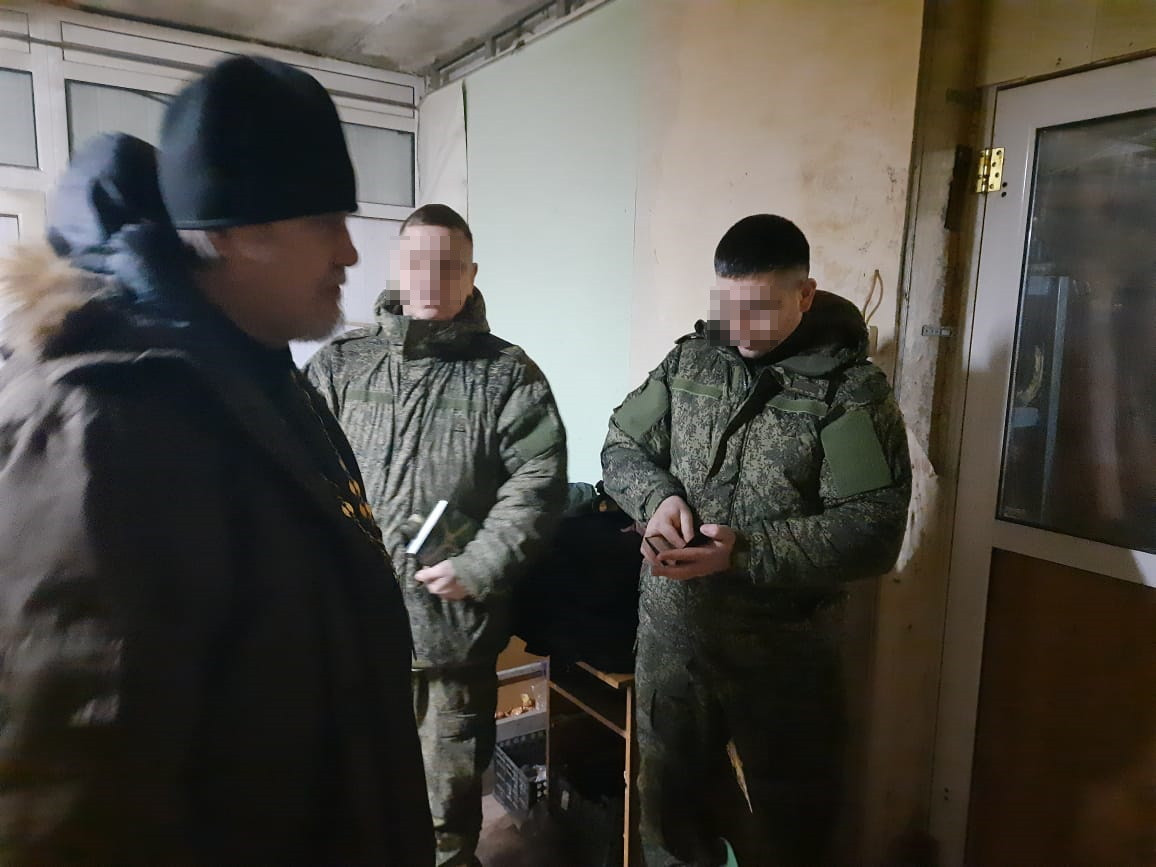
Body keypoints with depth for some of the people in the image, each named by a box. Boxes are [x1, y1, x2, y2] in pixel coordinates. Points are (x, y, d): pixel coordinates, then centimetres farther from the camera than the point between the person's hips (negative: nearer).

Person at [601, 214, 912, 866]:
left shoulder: (852, 389, -13)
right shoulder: (689, 360, 0)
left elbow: (875, 531, -18)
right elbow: (622, 446, 8)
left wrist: (745, 552, -27)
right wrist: (659, 497, -14)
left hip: (781, 652, -3)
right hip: (671, 634, 4)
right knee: (668, 800, 24)